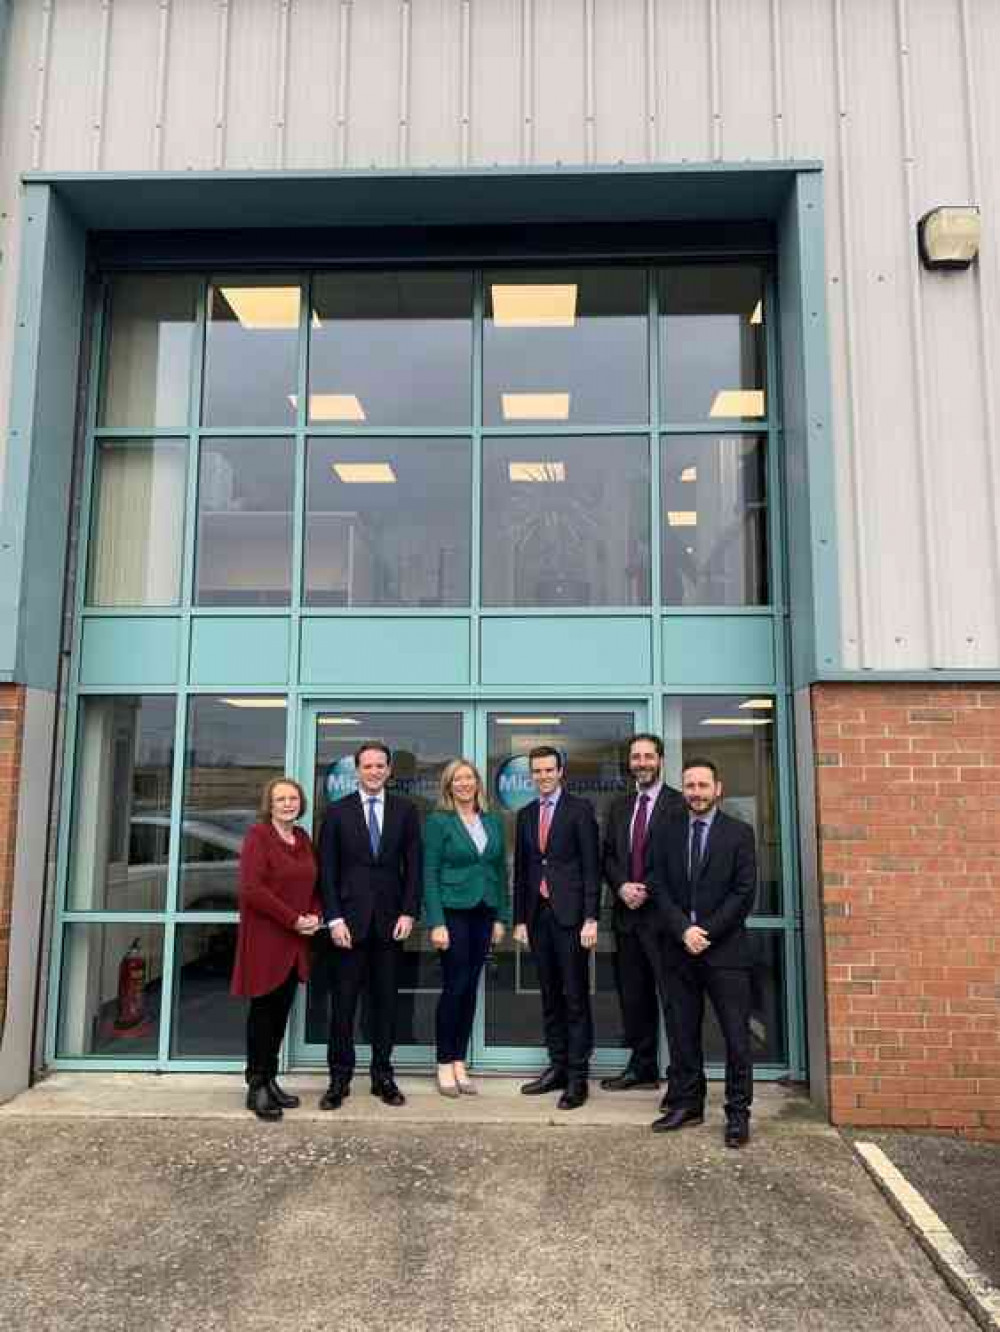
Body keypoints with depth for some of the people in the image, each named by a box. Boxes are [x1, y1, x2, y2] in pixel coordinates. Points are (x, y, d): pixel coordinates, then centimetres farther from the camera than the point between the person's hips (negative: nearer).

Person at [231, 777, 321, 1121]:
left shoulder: (303, 838, 11)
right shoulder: (258, 835, -9)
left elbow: (313, 884, 18)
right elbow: (252, 889, -17)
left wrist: (314, 915, -1)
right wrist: (293, 919, -17)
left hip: (295, 941, 6)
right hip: (265, 938, -6)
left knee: (282, 1011, 11)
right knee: (264, 1009, 1)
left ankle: (270, 1080, 22)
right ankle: (256, 1087, 11)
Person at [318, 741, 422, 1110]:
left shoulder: (405, 810, 6)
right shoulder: (337, 811, 3)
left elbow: (413, 866, 5)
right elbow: (327, 870, 0)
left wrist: (408, 913, -4)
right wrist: (334, 918, -7)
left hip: (390, 920, 1)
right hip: (349, 920, -1)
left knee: (386, 1002, 8)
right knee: (343, 1003, 3)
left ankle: (383, 1076, 18)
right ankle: (339, 1079, 13)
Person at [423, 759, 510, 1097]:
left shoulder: (493, 822, 10)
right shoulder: (438, 822, -3)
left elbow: (500, 872, 13)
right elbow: (430, 875, -7)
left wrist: (502, 917, 8)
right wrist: (436, 923, -14)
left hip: (484, 913, 4)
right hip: (453, 912, -4)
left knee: (470, 988, 7)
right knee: (454, 987, -4)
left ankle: (460, 1063, 17)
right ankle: (444, 1065, 10)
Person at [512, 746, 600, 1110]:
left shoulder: (579, 809, -3)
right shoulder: (525, 815, 13)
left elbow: (591, 866, -7)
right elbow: (521, 870, 15)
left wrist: (590, 918, -12)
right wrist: (519, 919, 11)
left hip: (569, 915, -5)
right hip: (538, 915, 5)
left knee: (576, 997, -1)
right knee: (550, 997, 11)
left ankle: (577, 1076, 6)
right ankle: (557, 1066, 21)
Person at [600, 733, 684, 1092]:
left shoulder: (679, 804, -5)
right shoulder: (619, 807, 15)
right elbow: (608, 856, 14)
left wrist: (649, 891, -14)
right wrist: (622, 886, -4)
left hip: (663, 914, -6)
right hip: (627, 914, 6)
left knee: (673, 997, -4)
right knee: (633, 996, 13)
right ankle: (642, 1068, 25)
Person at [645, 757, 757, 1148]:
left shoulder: (739, 833, 0)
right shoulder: (666, 833, 9)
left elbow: (744, 892, -5)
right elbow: (659, 887, 4)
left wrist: (707, 932, -11)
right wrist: (683, 929, -10)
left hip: (725, 949, -3)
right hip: (680, 948, 3)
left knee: (736, 1035, 0)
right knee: (682, 1032, 9)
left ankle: (738, 1112, 11)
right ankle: (686, 1103, 21)